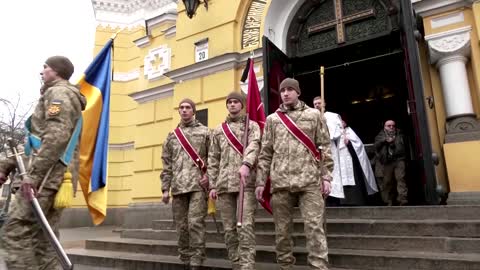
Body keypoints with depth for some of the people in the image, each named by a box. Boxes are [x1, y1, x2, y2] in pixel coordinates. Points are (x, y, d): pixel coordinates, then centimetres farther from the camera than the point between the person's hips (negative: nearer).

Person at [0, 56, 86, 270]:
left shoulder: (58, 93, -2)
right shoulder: (58, 95, 30)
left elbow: (57, 136, -19)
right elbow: (37, 140, 29)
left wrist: (33, 173, -23)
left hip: (48, 175, -10)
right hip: (53, 176, 10)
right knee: (43, 239, 7)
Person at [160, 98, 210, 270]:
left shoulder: (205, 132, 7)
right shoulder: (171, 136, 16)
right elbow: (167, 165, 14)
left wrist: (209, 176, -10)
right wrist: (165, 188, 8)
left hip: (198, 185, -4)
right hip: (178, 187, 4)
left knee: (195, 223, -9)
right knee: (182, 227, 8)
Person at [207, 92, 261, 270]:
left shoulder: (252, 125, 9)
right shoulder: (218, 131, 19)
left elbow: (254, 146, -11)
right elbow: (213, 159, 16)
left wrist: (246, 164, -31)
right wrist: (213, 185, 8)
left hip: (246, 182, -4)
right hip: (224, 184, 4)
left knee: (246, 226, -9)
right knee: (229, 228, 7)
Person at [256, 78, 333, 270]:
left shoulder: (313, 115, 9)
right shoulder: (272, 119, 13)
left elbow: (325, 147, 7)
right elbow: (265, 153, 11)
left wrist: (326, 176, -1)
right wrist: (260, 181, 5)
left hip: (310, 181, -1)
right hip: (280, 182, 2)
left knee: (314, 227, -4)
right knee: (282, 229, 8)